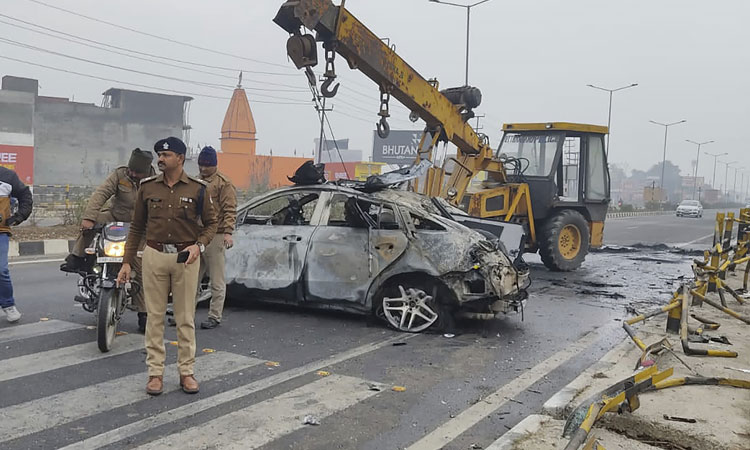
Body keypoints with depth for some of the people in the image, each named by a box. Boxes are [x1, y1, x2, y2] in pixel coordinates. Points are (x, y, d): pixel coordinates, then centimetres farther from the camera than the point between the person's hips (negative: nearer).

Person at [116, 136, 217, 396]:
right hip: (154, 255, 2)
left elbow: (211, 223, 6)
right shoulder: (147, 187, 6)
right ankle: (155, 372, 15)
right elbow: (137, 227, 9)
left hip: (185, 257, -1)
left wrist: (199, 245, -12)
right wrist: (127, 262, 5)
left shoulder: (197, 189, 0)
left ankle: (186, 372, 15)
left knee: (186, 318, 5)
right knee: (155, 316, 5)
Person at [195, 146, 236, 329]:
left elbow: (230, 210, -10)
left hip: (215, 236, -7)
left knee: (217, 281, 0)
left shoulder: (223, 183, -4)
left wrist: (228, 232, -20)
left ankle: (215, 316, 6)